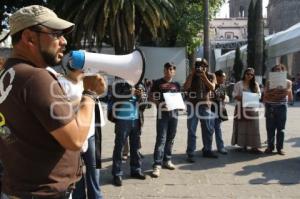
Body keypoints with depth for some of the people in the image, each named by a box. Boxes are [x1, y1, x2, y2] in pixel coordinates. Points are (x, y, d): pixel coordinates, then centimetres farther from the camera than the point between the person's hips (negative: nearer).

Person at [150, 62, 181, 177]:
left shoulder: (176, 84, 13)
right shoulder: (157, 83, 1)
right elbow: (151, 97, 1)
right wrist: (159, 103, -16)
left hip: (174, 113, 5)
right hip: (162, 113, -5)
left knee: (170, 138, 11)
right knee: (161, 139, -9)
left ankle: (167, 160, 25)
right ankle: (157, 165, -7)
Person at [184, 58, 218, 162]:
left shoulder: (211, 76, 6)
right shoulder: (191, 76, 4)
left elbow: (212, 88, -11)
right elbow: (185, 87, -12)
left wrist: (204, 76, -17)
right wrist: (192, 74, -13)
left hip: (206, 106, 2)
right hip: (192, 105, -2)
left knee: (208, 130, 11)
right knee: (191, 131, -2)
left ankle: (207, 150, 27)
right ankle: (190, 154, 3)